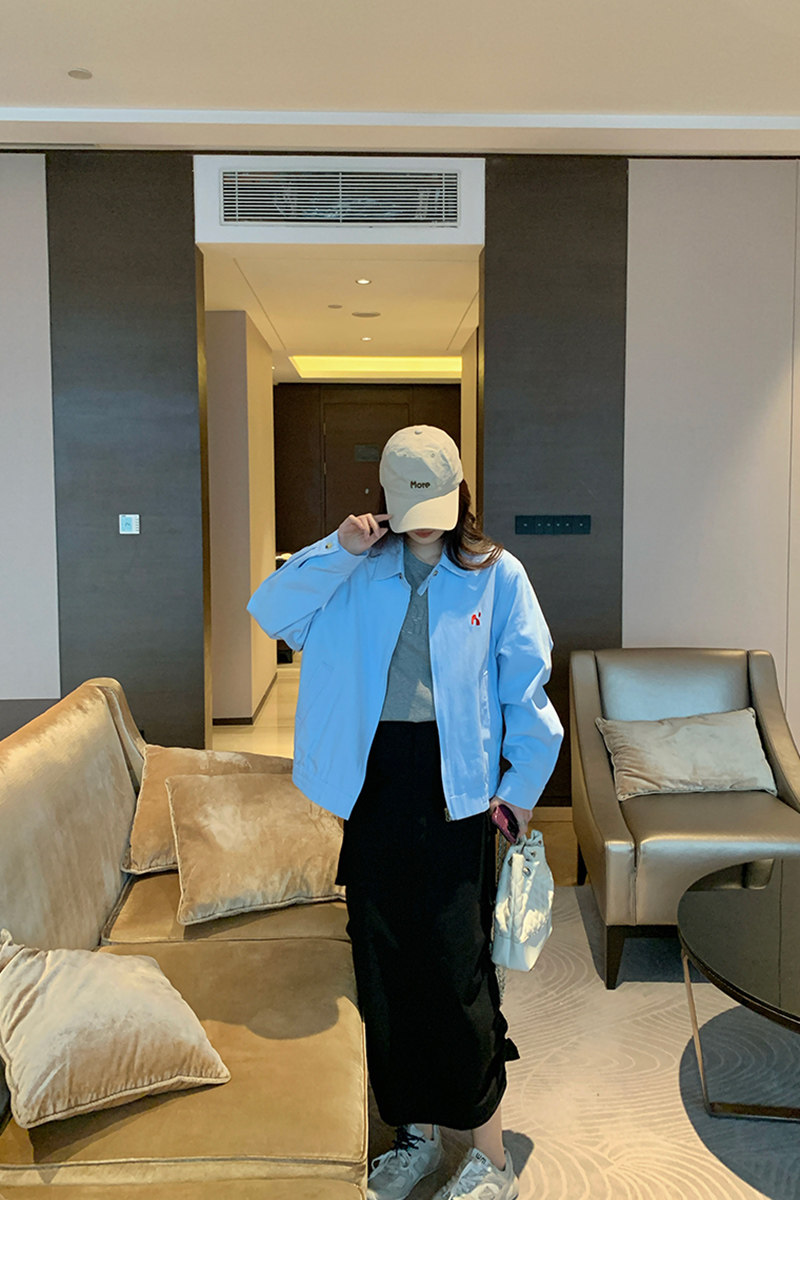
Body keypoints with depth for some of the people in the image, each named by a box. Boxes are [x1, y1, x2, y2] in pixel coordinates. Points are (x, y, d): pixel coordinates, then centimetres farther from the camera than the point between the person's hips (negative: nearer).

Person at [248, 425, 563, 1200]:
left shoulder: (496, 576, 0)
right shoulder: (357, 575, 6)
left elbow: (526, 687, 2)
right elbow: (270, 612, -3)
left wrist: (522, 784, 1)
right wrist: (338, 551, -12)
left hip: (453, 785, -3)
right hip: (373, 780, 4)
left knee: (454, 965, -4)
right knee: (382, 962, 10)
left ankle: (491, 1160, 13)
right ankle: (416, 1132, 29)